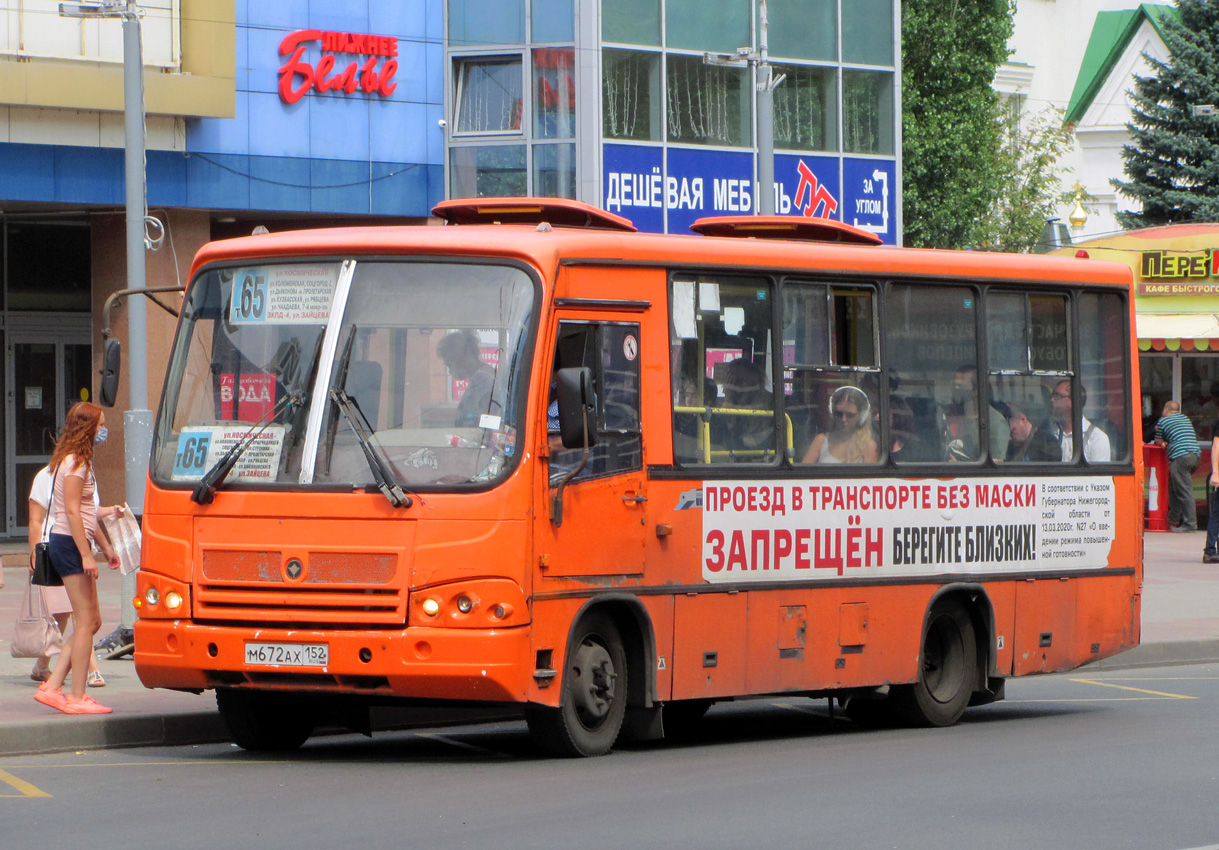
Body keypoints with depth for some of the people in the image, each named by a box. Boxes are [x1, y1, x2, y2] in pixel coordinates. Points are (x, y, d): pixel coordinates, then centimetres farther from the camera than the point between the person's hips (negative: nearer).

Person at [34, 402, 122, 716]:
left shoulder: (81, 461, 19)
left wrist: (106, 547, 26)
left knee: (91, 621, 8)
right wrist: (86, 555, -23)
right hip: (70, 545, -10)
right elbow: (72, 511, -19)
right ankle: (77, 696, -6)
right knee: (85, 622, -8)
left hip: (72, 545, 10)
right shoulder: (75, 463, -13)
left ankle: (53, 686, 8)